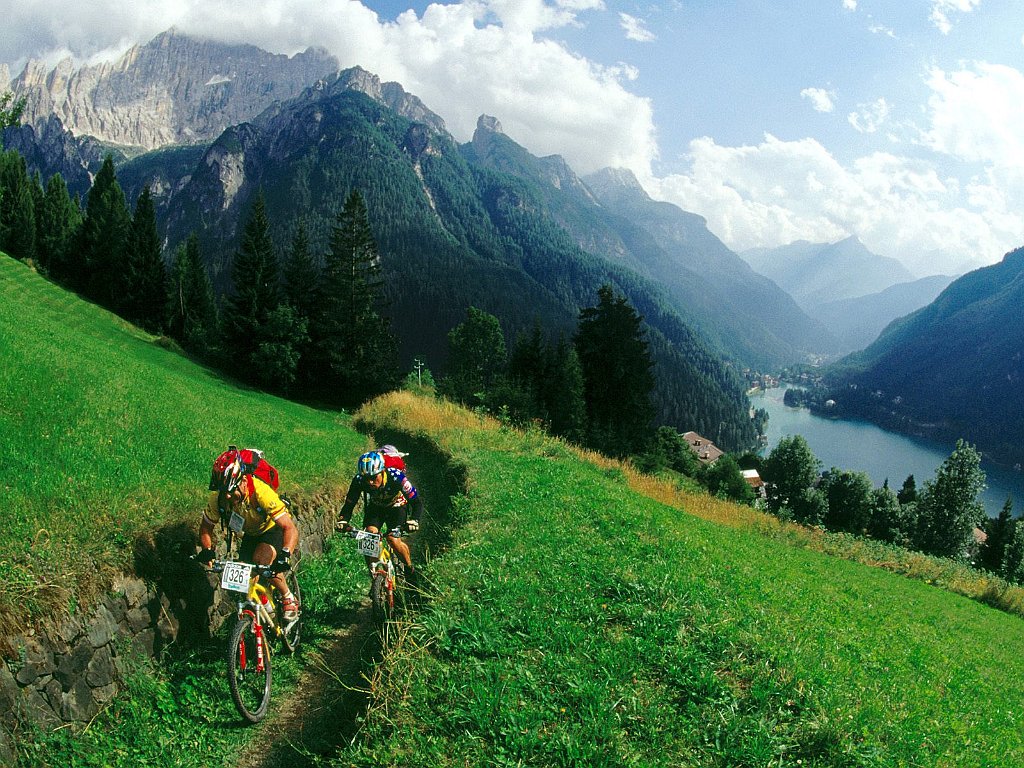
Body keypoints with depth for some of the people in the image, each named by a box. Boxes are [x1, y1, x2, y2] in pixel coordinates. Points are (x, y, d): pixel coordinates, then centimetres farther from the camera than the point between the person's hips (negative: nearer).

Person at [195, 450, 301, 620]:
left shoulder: (261, 492, -38)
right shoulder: (218, 498, -24)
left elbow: (290, 528, -40)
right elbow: (206, 527, -8)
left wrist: (285, 555, -56)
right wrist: (207, 550, -27)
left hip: (274, 529, -5)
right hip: (251, 534, 5)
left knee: (262, 560, -30)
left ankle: (289, 600, -9)